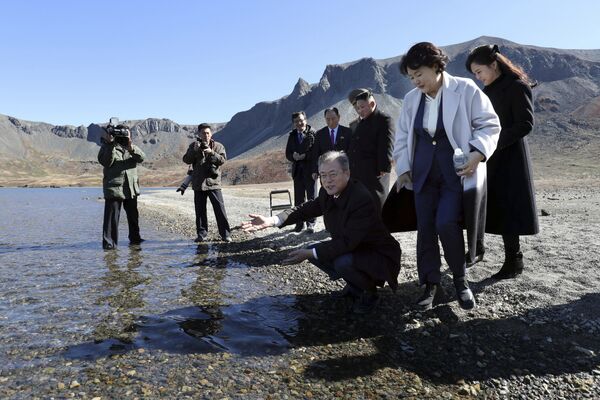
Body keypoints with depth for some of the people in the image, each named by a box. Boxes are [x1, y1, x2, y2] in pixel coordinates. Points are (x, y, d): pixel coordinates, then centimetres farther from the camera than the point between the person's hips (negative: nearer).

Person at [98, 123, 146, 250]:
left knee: (133, 215, 16)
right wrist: (110, 144, -21)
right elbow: (105, 162, -15)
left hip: (131, 188, 4)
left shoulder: (132, 147, 10)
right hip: (113, 188, -4)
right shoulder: (107, 146, 1)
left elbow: (141, 157, -8)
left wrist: (130, 145, -23)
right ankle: (109, 242, -2)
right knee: (112, 216, -7)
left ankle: (135, 238, 31)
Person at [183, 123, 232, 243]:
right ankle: (201, 234, 19)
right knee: (200, 210, 8)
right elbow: (186, 160, -2)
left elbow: (223, 160, -10)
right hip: (198, 183, 2)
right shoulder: (193, 146, 8)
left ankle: (225, 234, 4)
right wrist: (195, 150, -17)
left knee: (220, 209, -3)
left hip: (213, 183, -2)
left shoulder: (218, 146, 3)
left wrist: (211, 152, -24)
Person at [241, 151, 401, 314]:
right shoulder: (328, 193, -7)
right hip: (351, 249, 8)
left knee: (343, 262, -33)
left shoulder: (362, 198, -31)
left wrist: (309, 253, -33)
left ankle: (369, 293, 1)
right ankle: (355, 284, 17)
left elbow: (347, 242, -32)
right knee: (313, 251, 0)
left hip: (380, 256, -8)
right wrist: (271, 221, -19)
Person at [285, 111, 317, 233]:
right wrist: (294, 156, -11)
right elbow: (288, 153, 10)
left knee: (311, 198, 3)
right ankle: (299, 223, 18)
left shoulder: (312, 134, -6)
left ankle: (311, 223, 11)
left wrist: (305, 156, -21)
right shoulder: (292, 135, 11)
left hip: (310, 170, -4)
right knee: (298, 199, 9)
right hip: (297, 170, 5)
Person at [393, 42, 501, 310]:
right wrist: (404, 168, 6)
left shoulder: (465, 90, -6)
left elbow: (490, 125, -4)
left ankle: (460, 279, 9)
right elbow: (403, 137, 14)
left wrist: (477, 153, -20)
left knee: (446, 223, -17)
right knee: (425, 228, 3)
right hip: (424, 174, 5)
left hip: (457, 173, -4)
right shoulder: (411, 99, 8)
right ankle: (430, 284, 18)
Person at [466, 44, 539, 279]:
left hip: (509, 156, -7)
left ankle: (514, 261, 7)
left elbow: (526, 125, -14)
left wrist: (496, 142, -21)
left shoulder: (517, 87, -8)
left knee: (505, 208, -4)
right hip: (487, 156, 7)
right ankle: (477, 248, 20)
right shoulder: (488, 90, 14)